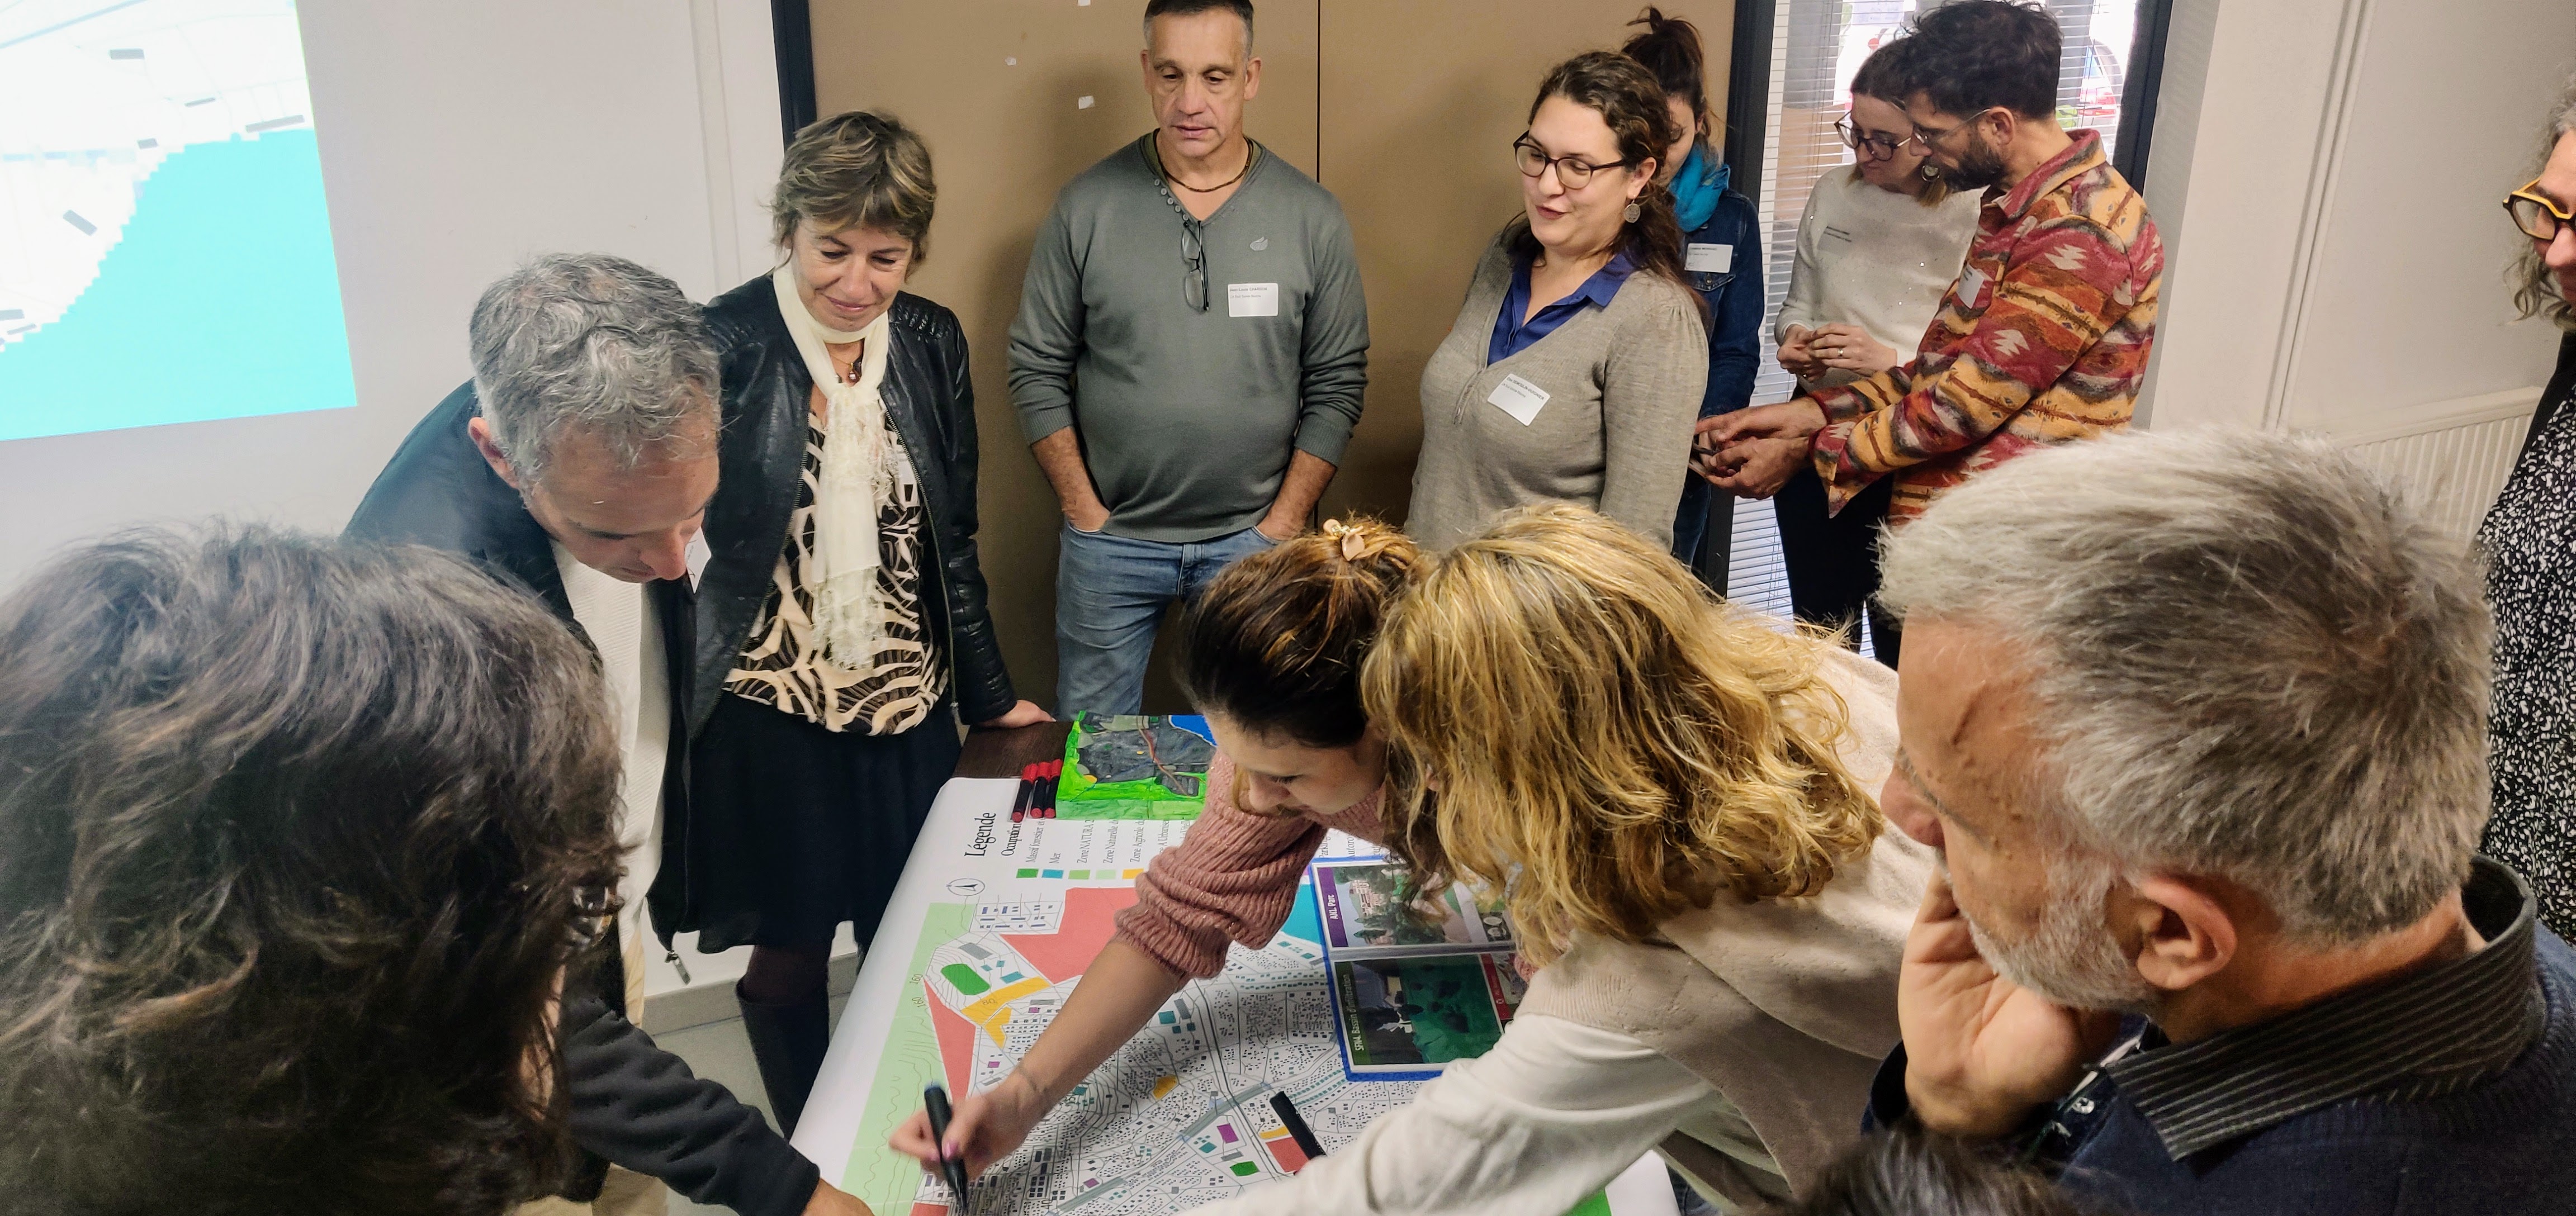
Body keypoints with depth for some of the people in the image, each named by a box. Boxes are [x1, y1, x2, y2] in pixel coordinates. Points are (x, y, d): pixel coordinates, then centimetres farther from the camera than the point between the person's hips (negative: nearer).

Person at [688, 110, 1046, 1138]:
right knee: (788, 955, 10)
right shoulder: (726, 347, -11)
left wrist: (991, 697, 12)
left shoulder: (931, 342, 3)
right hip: (771, 707, -4)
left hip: (908, 702, 4)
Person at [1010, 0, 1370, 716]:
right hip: (1108, 541, 0)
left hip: (1253, 537, 0)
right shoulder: (1087, 208, -5)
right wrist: (1086, 514, -4)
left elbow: (1337, 386, 0)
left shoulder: (1313, 219, -4)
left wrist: (1282, 525, -5)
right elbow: (1037, 370, 0)